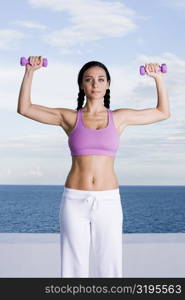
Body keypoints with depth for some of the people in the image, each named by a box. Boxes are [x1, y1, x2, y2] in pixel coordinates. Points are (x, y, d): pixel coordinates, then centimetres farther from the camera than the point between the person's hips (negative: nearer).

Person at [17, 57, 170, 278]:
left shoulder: (119, 117, 8)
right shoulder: (70, 118, 5)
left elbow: (163, 112, 17)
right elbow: (24, 108, 3)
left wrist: (158, 78, 10)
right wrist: (30, 72, -3)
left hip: (108, 202, 1)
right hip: (75, 201, 0)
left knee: (109, 269, 3)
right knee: (74, 268, 4)